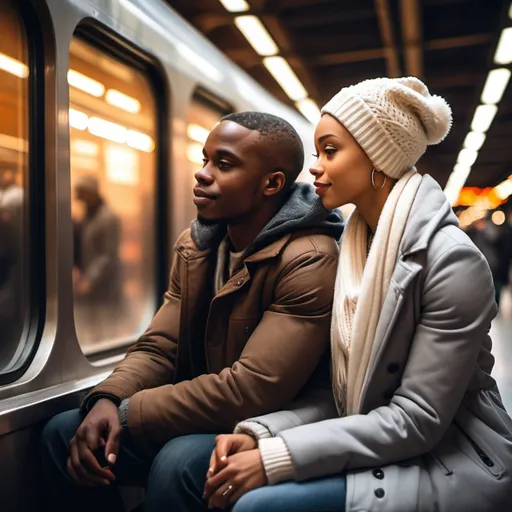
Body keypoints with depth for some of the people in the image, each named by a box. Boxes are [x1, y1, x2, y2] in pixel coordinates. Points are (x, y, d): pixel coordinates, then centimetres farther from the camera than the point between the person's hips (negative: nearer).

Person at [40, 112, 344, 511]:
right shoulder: (194, 245, 4)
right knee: (65, 434, -3)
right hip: (202, 418, 7)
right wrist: (107, 400, -21)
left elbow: (253, 390, -29)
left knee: (177, 465, -34)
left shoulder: (309, 261, -23)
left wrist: (126, 415, -23)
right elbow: (160, 347, 0)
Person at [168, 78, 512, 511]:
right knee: (188, 464, -6)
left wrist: (275, 457, -23)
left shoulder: (451, 260, -18)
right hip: (371, 450, 7)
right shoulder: (353, 250, 5)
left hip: (450, 465, -6)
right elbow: (342, 392, 5)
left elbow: (416, 420, -20)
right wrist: (258, 434, -10)